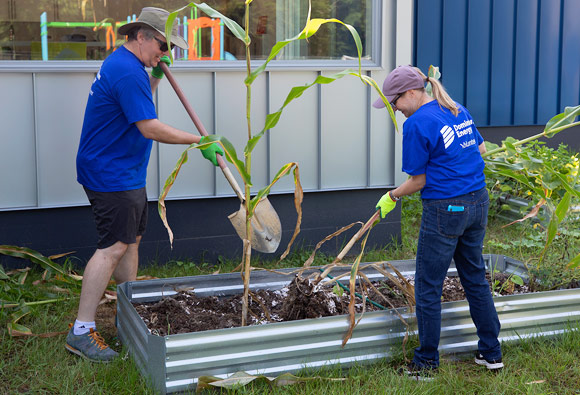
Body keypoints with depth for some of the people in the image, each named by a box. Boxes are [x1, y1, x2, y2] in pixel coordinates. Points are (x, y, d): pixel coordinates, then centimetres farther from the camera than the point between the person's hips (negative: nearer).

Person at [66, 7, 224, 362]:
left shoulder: (122, 63, 14)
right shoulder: (128, 72, -21)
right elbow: (150, 128, -24)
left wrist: (157, 75, 15)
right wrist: (199, 142, -19)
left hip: (126, 173, 11)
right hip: (111, 176, -11)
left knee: (131, 239, 15)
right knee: (113, 247, -11)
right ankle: (81, 332, -8)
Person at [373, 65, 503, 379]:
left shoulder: (416, 124, -15)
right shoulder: (459, 110, 8)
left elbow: (418, 180, -11)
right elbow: (481, 149, 19)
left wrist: (391, 197, 5)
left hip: (444, 210, -8)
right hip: (478, 201, 8)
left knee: (428, 286, 5)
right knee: (475, 277, 19)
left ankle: (426, 363, 15)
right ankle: (491, 353, 27)